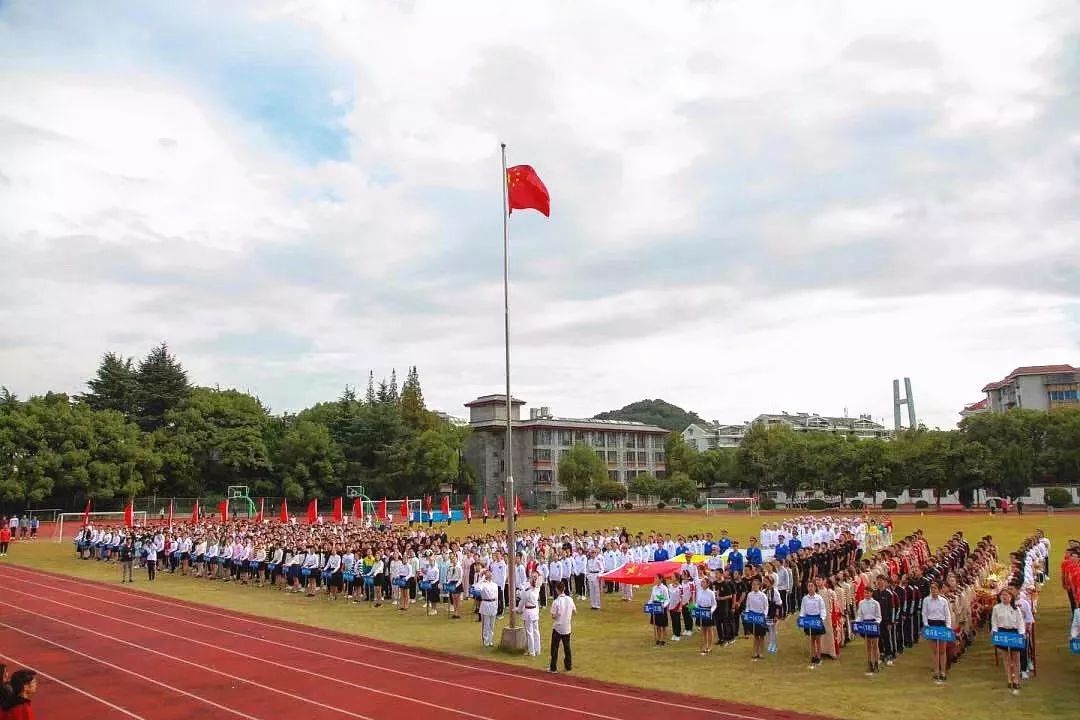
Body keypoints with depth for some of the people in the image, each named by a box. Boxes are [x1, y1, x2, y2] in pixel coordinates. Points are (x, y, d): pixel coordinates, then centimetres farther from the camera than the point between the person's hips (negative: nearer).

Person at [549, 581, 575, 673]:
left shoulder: (556, 602, -19)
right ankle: (568, 666, 21)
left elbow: (553, 616, -16)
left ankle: (553, 668, 9)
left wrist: (556, 615, 4)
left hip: (557, 628, -4)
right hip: (567, 627, 4)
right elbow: (574, 611, 7)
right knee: (567, 647, 15)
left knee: (555, 648, 6)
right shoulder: (570, 599, -5)